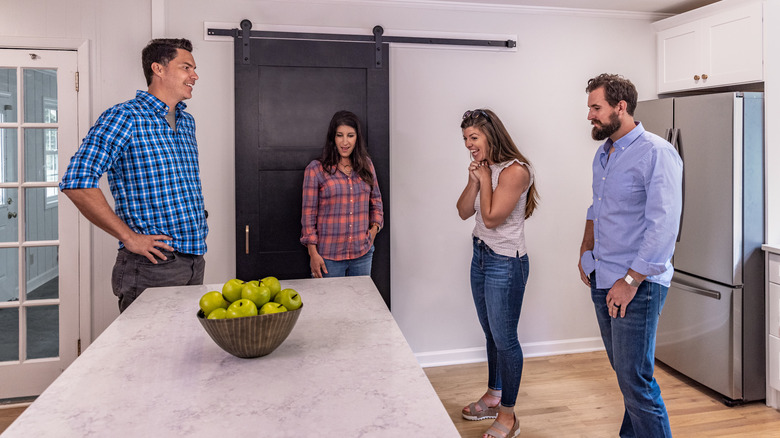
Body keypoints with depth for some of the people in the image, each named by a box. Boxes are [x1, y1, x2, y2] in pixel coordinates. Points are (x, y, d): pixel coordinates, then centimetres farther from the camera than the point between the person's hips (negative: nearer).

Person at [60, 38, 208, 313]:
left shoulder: (187, 122, 15)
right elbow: (77, 183, -18)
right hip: (151, 267, -7)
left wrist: (195, 221, 13)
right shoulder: (123, 117, -9)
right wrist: (129, 237, -17)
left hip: (194, 261, 7)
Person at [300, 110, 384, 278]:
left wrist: (375, 227, 4)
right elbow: (308, 214, -5)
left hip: (363, 253, 4)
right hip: (328, 256, -4)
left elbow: (376, 200, 19)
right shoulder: (316, 169, -5)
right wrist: (313, 253, -9)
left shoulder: (366, 165, 7)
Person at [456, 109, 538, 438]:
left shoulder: (515, 170, -18)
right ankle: (493, 397, 35)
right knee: (491, 334, 19)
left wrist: (485, 179, -12)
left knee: (505, 338, 0)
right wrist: (474, 180, -8)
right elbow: (464, 212, 5)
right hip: (481, 256, 9)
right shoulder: (484, 169, 8)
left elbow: (491, 218, -21)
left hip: (505, 263, -8)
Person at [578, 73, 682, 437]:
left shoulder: (656, 154, -14)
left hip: (636, 285, -8)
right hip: (602, 281, 8)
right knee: (624, 371, 17)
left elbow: (663, 225, -21)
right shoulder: (603, 154, 13)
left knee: (635, 381, -4)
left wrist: (631, 281, -20)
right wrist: (587, 252, 13)